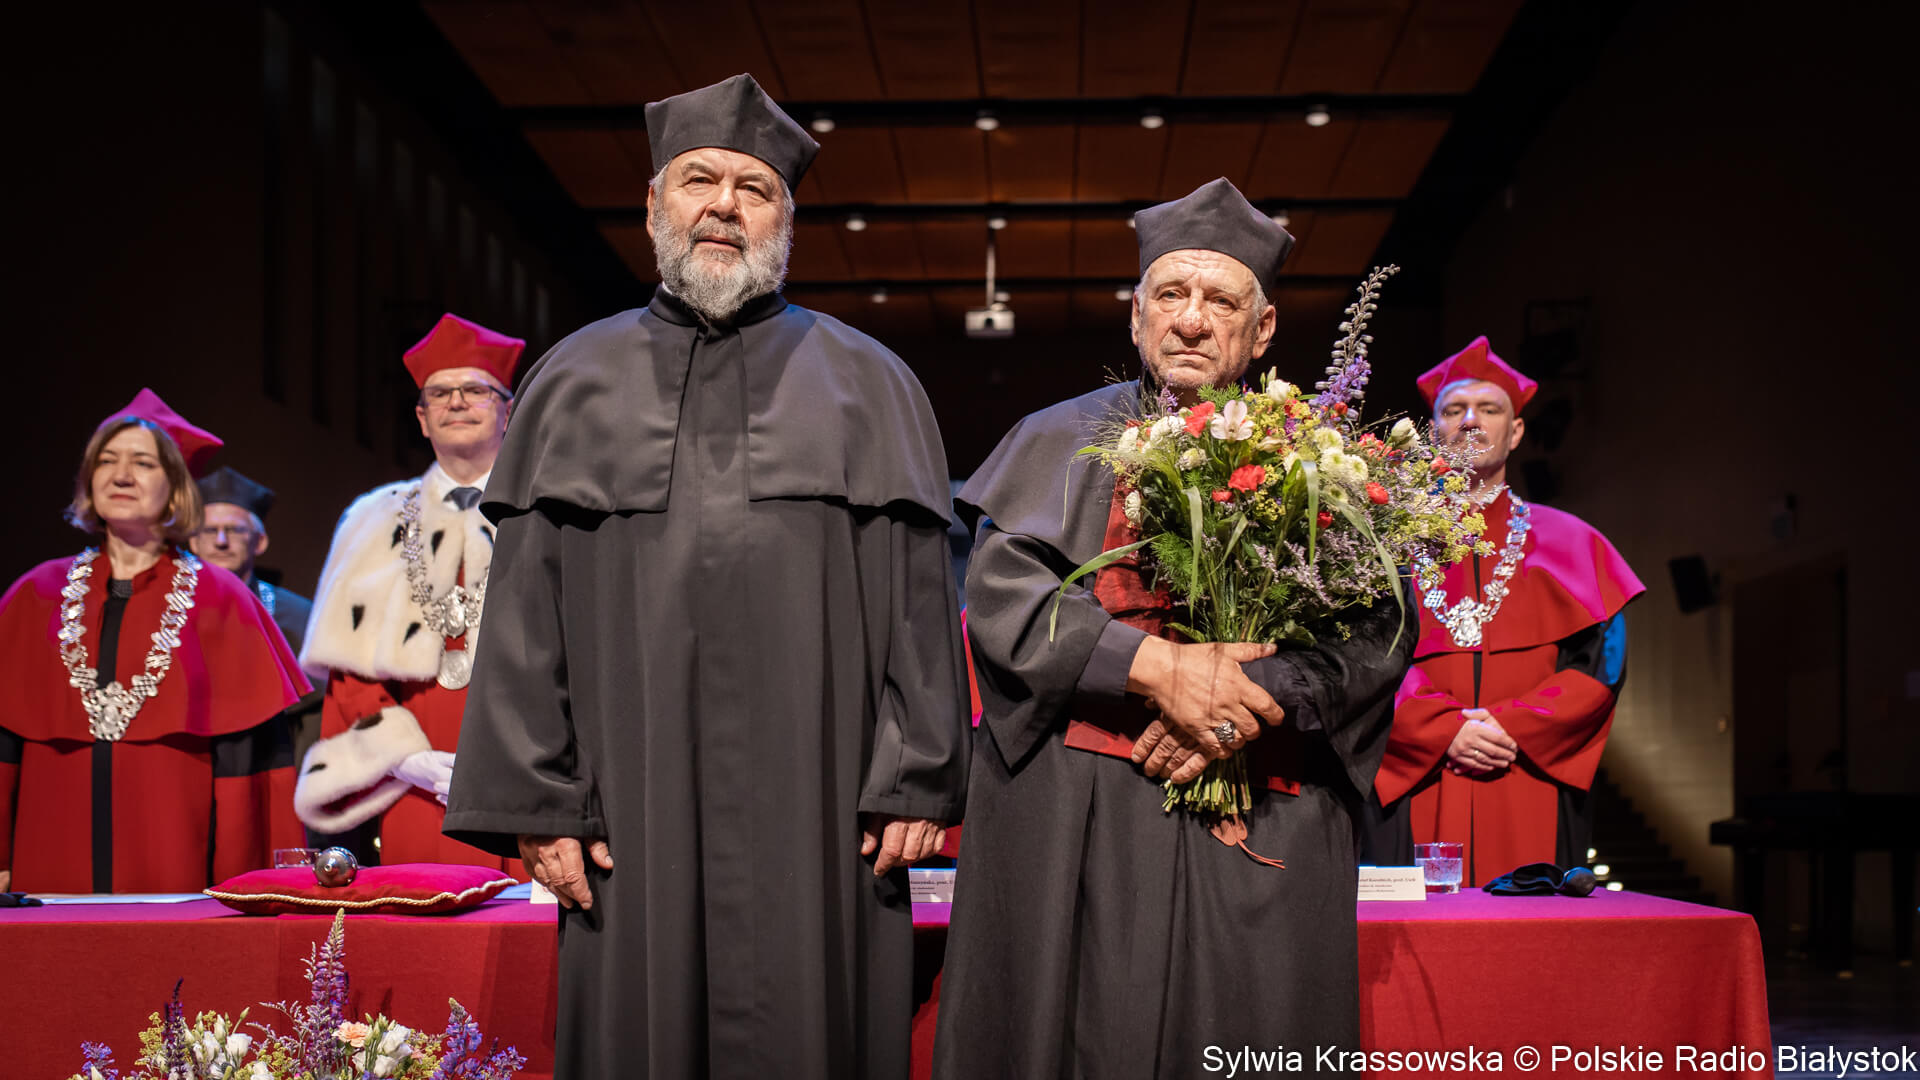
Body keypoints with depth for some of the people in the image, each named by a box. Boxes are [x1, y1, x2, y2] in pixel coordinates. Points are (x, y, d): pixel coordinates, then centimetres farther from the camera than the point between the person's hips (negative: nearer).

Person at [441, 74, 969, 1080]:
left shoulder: (865, 384, 9)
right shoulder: (577, 384, 11)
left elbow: (920, 593, 4)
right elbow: (526, 609, 7)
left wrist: (917, 781, -5)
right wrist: (538, 801, -1)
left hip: (815, 801, 0)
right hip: (632, 803, 1)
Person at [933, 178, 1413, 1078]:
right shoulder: (1063, 443, 10)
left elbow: (1381, 629, 1)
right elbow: (1000, 594, -4)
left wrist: (1252, 700, -15)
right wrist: (1157, 666, -16)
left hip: (1266, 830, 1)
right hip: (1076, 826, -1)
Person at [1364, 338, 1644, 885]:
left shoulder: (1567, 542, 15)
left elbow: (1601, 662, 4)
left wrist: (1511, 725, -10)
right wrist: (1444, 731, -13)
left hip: (1533, 797, 1)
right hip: (1419, 793, -1)